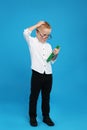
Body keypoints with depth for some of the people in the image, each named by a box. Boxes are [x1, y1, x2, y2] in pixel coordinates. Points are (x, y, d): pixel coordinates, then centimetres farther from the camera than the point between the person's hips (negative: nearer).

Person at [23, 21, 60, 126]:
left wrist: (55, 55, -5)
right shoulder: (32, 42, -2)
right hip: (37, 74, -4)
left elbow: (52, 60, 15)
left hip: (48, 75, 4)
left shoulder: (48, 46, 11)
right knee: (34, 97, 8)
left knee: (46, 97, 15)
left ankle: (46, 117, 28)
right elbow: (25, 32, -21)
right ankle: (32, 117, 23)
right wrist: (38, 24, -14)